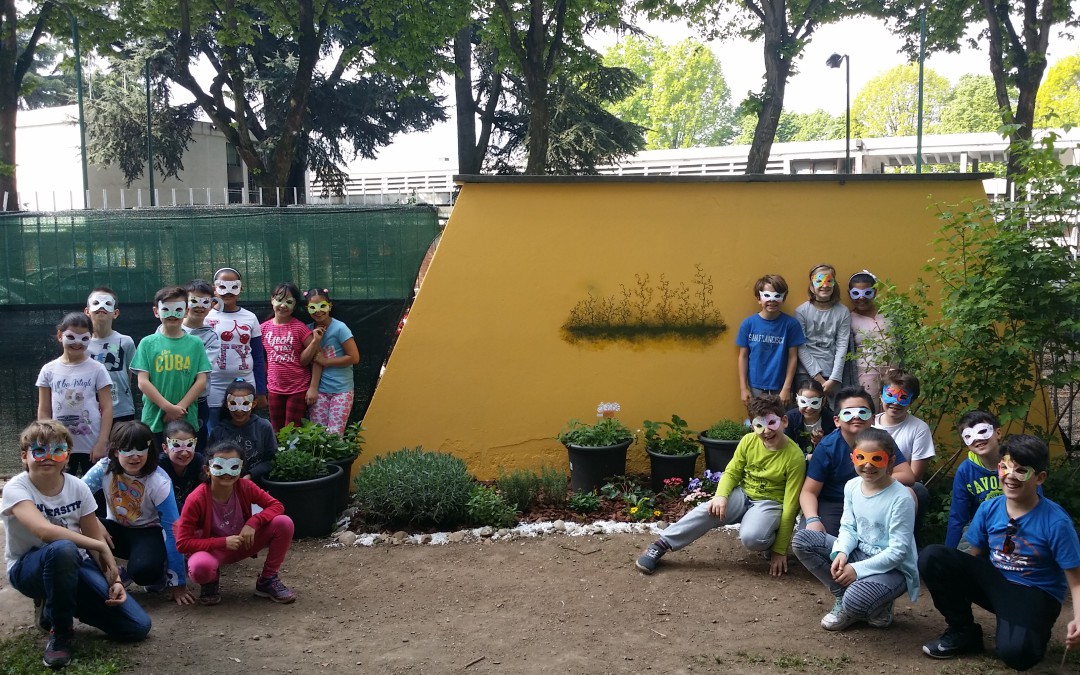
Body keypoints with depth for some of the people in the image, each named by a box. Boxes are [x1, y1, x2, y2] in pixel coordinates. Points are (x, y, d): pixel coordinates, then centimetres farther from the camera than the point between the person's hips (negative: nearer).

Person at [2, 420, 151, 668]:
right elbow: (45, 531, -36)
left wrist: (114, 579, -16)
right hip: (28, 568, -4)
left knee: (138, 627, -11)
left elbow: (95, 537, -1)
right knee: (62, 549, -42)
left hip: (75, 565, 5)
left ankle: (54, 606, 14)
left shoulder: (78, 487, -5)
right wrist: (102, 547, -32)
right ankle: (61, 632, -16)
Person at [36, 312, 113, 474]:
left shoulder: (97, 369, -2)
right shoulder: (49, 370, 4)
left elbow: (106, 408, -3)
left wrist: (102, 443, -10)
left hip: (92, 447, -2)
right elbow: (44, 412, 6)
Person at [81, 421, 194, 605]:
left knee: (144, 571, -36)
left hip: (149, 532, -4)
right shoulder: (104, 468, -16)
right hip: (116, 529, 4)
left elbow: (172, 530, -22)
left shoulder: (158, 481, -22)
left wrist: (178, 583, -22)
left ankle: (160, 573, 3)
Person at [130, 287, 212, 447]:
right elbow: (143, 382, -2)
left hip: (187, 420, 1)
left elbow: (201, 381, 2)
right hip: (154, 421, -1)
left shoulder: (195, 343, 6)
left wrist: (180, 407, -10)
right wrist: (169, 408, -11)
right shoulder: (147, 343, 3)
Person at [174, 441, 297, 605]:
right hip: (213, 549, -4)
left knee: (284, 523, -20)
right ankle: (211, 583, 0)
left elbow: (276, 506, -9)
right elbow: (182, 542, -21)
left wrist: (253, 522, -28)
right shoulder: (196, 500, -24)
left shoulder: (245, 487, -15)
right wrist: (223, 542, -29)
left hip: (242, 544, 4)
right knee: (199, 567, -42)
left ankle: (267, 581, -1)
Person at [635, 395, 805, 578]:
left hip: (770, 503, -3)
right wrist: (721, 495, -21)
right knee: (710, 510, -26)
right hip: (742, 495, 4)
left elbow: (790, 505, -17)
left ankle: (770, 543, 2)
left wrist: (780, 550, -15)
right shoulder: (748, 441, -8)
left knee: (751, 537, -35)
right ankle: (660, 545, -16)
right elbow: (731, 473, 3)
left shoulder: (794, 457, -19)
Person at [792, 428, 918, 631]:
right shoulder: (852, 486, -3)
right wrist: (841, 552, -18)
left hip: (892, 567, -7)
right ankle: (842, 596, -1)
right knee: (801, 539, -8)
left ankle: (878, 607, 4)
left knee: (855, 601, -35)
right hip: (859, 553, 7)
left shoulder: (901, 498, -22)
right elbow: (848, 528, 4)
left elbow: (899, 551, -21)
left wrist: (858, 569, -23)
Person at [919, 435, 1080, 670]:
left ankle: (1035, 631, 5)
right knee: (931, 557, -18)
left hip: (1035, 595, -5)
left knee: (1013, 652, -35)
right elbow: (974, 557, 8)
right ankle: (962, 632, 1)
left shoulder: (1056, 522, -16)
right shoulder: (988, 509, -3)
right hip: (994, 583, 5)